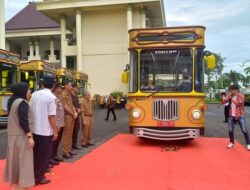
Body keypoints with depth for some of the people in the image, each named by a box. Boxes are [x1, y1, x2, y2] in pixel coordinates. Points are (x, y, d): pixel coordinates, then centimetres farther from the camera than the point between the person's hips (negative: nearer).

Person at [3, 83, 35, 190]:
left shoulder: (12, 101, 11)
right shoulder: (22, 103, -18)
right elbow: (24, 122, -23)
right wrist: (30, 136, -22)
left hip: (13, 134, 9)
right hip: (21, 136, -9)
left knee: (14, 158, 16)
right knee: (23, 160, -2)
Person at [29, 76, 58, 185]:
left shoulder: (34, 94, 3)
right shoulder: (51, 97, -15)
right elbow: (51, 116, -18)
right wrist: (55, 131, -10)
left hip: (34, 129, 6)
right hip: (46, 131, -6)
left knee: (35, 153, 19)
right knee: (44, 155, 8)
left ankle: (33, 174, 31)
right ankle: (39, 177, 15)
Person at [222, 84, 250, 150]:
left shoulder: (241, 96, -6)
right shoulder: (230, 96, 7)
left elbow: (238, 103, -21)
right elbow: (223, 102, -1)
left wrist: (232, 98, -13)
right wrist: (228, 96, -11)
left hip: (240, 116, -4)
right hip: (231, 116, 4)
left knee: (244, 130, -2)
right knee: (230, 130, 9)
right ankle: (232, 143, 25)